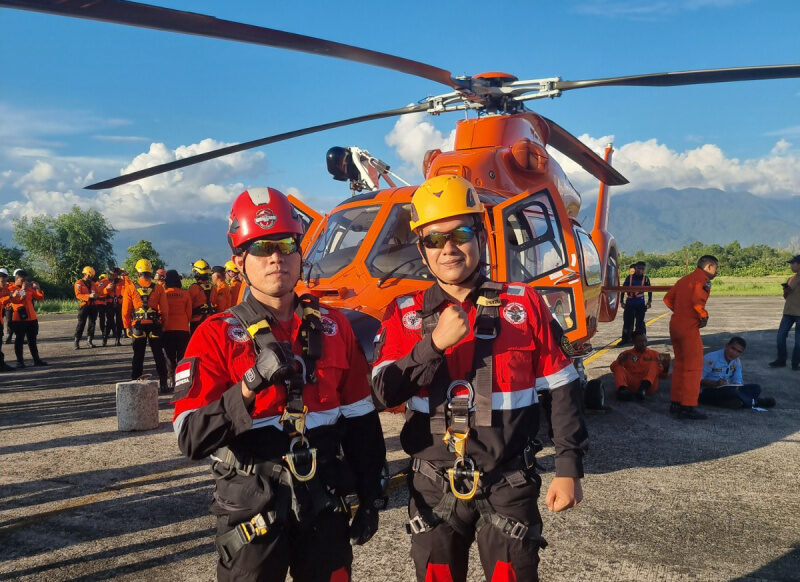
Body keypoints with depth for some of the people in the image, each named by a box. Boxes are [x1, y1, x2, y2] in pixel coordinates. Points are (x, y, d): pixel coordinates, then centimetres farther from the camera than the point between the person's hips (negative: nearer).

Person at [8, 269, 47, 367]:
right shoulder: (11, 289, -3)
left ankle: (36, 359, 16)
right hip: (19, 319, -5)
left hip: (31, 318, 5)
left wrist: (37, 288, -3)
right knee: (19, 340, 1)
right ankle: (19, 361, 7)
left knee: (32, 340, 11)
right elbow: (15, 300, -20)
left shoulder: (29, 288, 11)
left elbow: (40, 298, 12)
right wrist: (22, 290, -24)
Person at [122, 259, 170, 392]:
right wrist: (163, 324, 12)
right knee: (158, 355, 8)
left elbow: (125, 310, -2)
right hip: (155, 325, 0)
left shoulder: (130, 288, -3)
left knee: (138, 356, 8)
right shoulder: (158, 288, -1)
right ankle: (163, 384, 10)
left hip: (138, 326, 0)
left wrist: (127, 326, 7)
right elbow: (164, 310, -1)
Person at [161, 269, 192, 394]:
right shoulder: (185, 294, -2)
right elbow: (189, 313, 5)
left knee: (169, 357, 6)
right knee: (182, 356, 8)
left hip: (168, 329, -1)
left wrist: (162, 324, 16)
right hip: (183, 329, 1)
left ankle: (170, 382, 1)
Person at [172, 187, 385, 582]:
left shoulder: (333, 327, 1)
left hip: (325, 507, 3)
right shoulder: (217, 335, -9)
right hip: (252, 507, -3)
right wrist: (251, 383, -30)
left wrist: (370, 496, 8)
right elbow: (192, 439, -18)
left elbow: (361, 421, 7)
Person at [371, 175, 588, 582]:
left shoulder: (524, 305, -4)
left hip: (509, 486, -1)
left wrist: (568, 468, -3)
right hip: (433, 488, 2)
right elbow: (384, 393, -12)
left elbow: (562, 391, -1)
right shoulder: (405, 314, -1)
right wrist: (435, 343, -23)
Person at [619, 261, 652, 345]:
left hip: (640, 303, -1)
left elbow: (649, 290, 9)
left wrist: (649, 301, 0)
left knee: (640, 321, 2)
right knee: (627, 321, 3)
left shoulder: (645, 278, 2)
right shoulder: (629, 277, 2)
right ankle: (625, 339, 12)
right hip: (629, 303, 1)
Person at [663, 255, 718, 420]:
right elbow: (697, 300, -24)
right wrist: (704, 316, -10)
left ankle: (675, 403, 21)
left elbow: (668, 298, 18)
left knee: (680, 364, 16)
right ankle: (689, 407, -4)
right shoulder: (703, 279, -8)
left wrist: (680, 312, 13)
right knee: (694, 367, -4)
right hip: (689, 327, -9)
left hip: (675, 324, 9)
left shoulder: (684, 279, 18)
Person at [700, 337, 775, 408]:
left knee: (756, 388, -5)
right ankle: (754, 401, -10)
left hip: (726, 390, 7)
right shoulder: (711, 359, -15)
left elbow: (737, 381, 7)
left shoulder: (737, 361, 7)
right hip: (707, 392, -7)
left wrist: (736, 386, -17)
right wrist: (716, 383, -32)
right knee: (731, 393, -35)